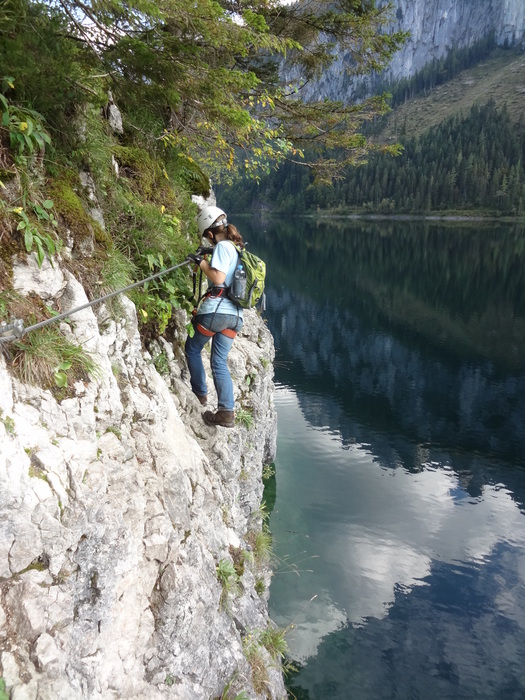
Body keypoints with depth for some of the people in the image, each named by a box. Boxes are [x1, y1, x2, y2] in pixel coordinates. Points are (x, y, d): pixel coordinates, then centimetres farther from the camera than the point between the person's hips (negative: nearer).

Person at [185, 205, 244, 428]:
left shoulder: (222, 246, -7)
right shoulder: (237, 247, 19)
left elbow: (218, 278, -17)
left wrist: (201, 262, -6)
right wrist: (209, 256, 24)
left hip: (216, 309, -8)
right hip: (235, 315, 8)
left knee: (192, 349, 16)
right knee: (220, 362, 8)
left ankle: (200, 393, 23)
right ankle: (227, 412, 0)